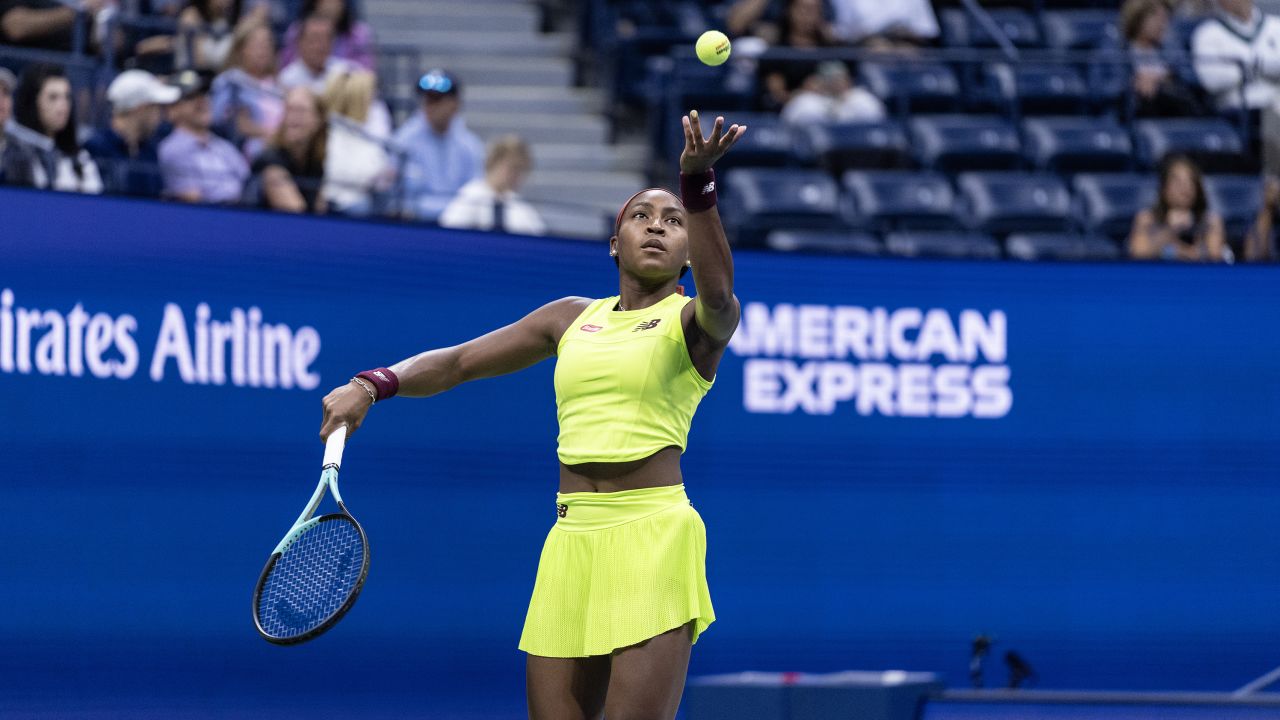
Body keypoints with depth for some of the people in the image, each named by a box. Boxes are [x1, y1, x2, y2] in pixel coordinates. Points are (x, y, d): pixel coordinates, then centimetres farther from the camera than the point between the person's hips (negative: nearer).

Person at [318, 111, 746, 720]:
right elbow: (460, 361, 20)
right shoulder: (574, 318, 16)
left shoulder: (694, 322, 1)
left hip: (651, 538, -5)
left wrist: (698, 184, -39)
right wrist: (374, 385, 1)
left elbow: (718, 293, -23)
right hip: (571, 537, 5)